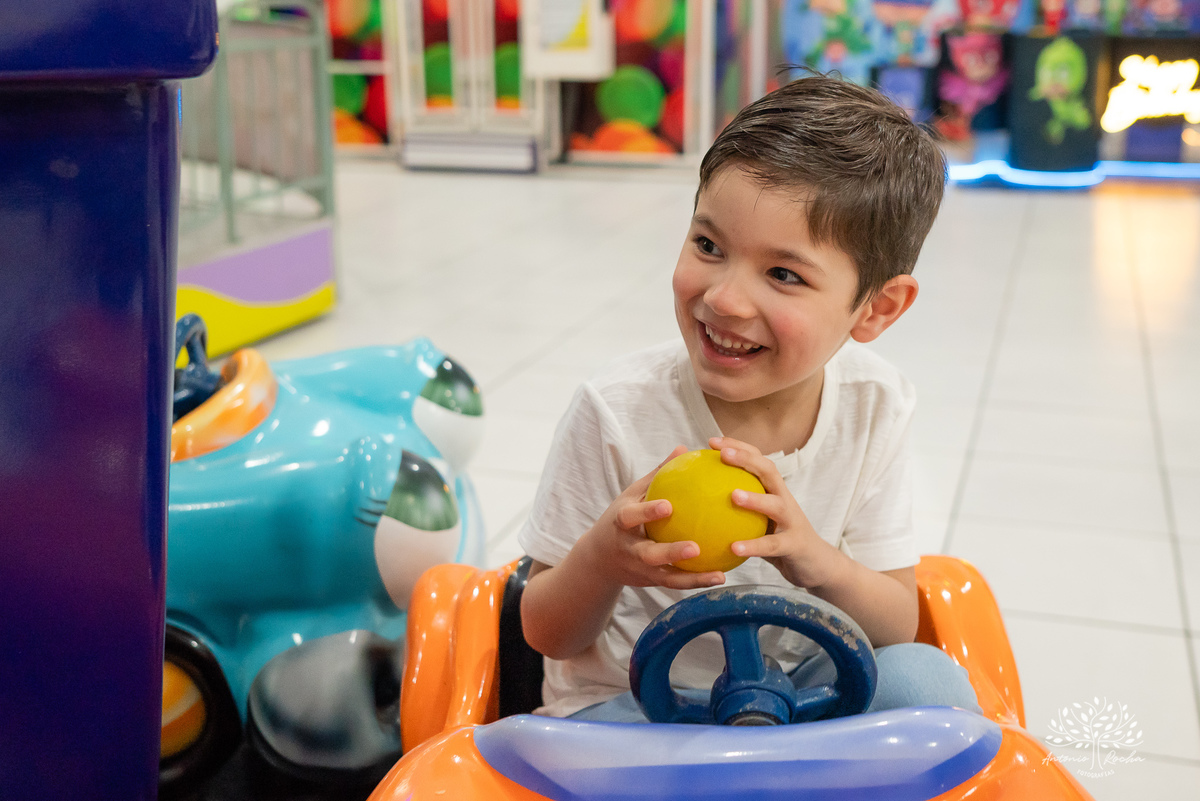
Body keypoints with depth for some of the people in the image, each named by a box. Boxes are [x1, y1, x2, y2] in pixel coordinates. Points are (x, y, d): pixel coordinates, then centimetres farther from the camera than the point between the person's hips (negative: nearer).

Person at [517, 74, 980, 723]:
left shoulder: (874, 406, -11)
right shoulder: (617, 413, -19)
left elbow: (896, 629, -6)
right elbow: (548, 636, -9)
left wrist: (814, 560, -28)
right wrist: (602, 559, -32)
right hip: (626, 703, -2)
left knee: (924, 678, -24)